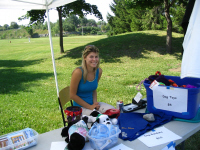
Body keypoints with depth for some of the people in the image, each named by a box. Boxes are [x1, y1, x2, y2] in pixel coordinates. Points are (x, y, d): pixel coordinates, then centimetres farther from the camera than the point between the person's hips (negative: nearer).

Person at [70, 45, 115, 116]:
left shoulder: (99, 71, -3)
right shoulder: (78, 72, -21)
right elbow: (72, 95, -15)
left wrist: (95, 103, -7)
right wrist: (89, 107, -15)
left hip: (92, 103, 6)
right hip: (80, 107, -5)